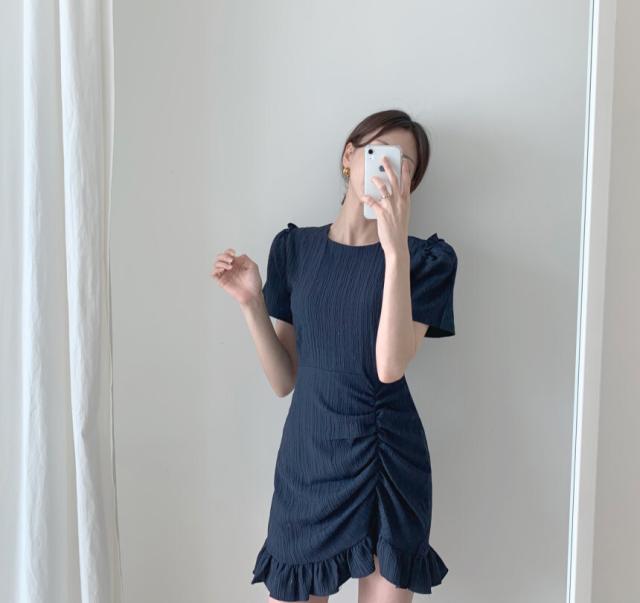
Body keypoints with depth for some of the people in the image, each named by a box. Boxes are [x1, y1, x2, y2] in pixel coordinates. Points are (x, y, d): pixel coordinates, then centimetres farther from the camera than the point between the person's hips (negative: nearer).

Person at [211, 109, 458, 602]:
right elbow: (284, 380, 3)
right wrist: (251, 301, -10)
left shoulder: (427, 258, -4)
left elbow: (390, 367, -20)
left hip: (386, 465, -2)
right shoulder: (295, 247, 3)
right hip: (305, 460, 2)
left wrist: (395, 248, -24)